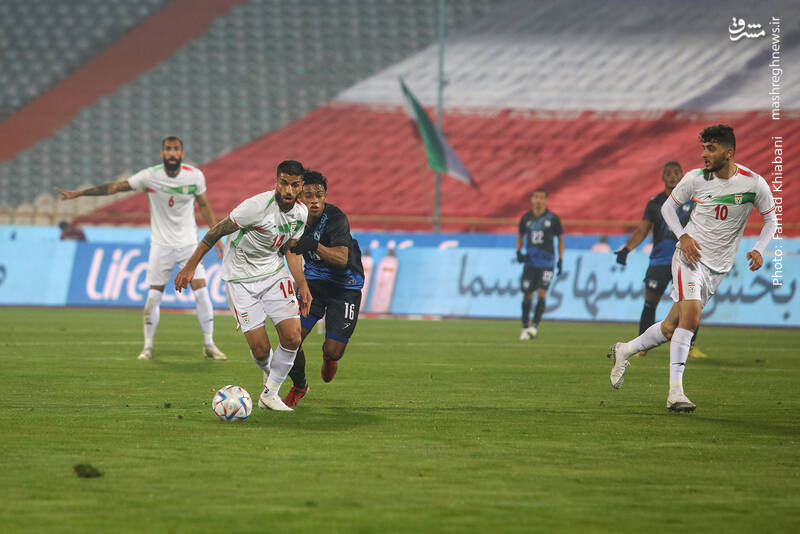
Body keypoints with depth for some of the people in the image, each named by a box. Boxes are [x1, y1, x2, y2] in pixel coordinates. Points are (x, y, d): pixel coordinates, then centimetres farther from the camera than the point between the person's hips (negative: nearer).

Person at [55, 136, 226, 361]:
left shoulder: (195, 176, -7)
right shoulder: (150, 176, -12)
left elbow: (204, 205, 8)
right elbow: (114, 187, -10)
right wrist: (77, 193, -12)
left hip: (189, 242, 1)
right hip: (161, 245, -1)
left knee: (201, 291, -6)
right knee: (154, 295, -4)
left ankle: (209, 344, 7)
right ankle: (148, 346, 10)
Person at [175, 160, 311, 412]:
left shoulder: (301, 213, -5)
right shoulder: (258, 206, -26)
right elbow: (218, 231, -17)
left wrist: (302, 285, 0)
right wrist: (190, 266, -15)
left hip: (274, 273, 5)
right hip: (240, 278, -5)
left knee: (292, 337, -12)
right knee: (260, 349, -8)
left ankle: (270, 393, 8)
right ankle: (269, 374, 29)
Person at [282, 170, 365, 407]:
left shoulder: (336, 219, -26)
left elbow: (342, 258, -40)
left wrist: (314, 245, -54)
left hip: (344, 287, -4)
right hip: (313, 281, 4)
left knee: (333, 351, -9)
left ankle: (328, 356, 32)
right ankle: (299, 386, 17)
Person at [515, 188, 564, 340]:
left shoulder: (553, 218, -1)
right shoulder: (526, 218, 6)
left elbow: (560, 239, 8)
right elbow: (520, 236, 19)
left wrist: (560, 260, 1)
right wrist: (519, 252, 3)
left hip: (546, 263, -2)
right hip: (530, 262, 2)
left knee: (541, 292, -12)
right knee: (527, 294, 2)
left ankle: (535, 326, -12)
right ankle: (525, 327, 11)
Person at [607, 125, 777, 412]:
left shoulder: (754, 183, -6)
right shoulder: (695, 178, -6)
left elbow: (770, 218, 9)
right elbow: (668, 207, 9)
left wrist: (759, 250, -7)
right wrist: (684, 236, -7)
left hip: (718, 267, 2)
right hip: (691, 256, -2)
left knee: (672, 327, 3)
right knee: (691, 314, -24)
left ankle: (625, 351, 29)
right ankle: (675, 392, -26)